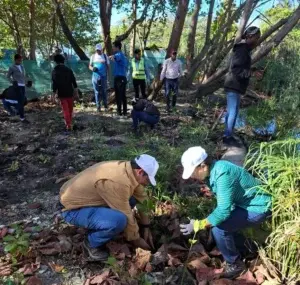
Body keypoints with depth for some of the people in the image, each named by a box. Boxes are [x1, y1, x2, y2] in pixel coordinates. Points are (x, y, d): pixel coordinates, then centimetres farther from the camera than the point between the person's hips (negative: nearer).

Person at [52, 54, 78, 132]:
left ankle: (68, 125, -7)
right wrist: (76, 91, 6)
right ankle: (69, 123, 26)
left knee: (65, 109, -1)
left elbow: (54, 83, -10)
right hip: (70, 92, 2)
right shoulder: (69, 70, 2)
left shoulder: (55, 71, -6)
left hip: (61, 93, -2)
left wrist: (54, 93, -6)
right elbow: (74, 81, 1)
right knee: (70, 109, 15)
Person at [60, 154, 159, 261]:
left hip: (90, 198, 9)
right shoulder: (118, 181, -33)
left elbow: (142, 198, 6)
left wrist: (146, 227, 8)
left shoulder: (129, 169, -4)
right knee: (118, 220, -31)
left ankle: (100, 226, 13)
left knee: (132, 197, 4)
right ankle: (92, 243, -2)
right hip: (73, 209, -9)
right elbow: (126, 215, -24)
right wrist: (136, 240, -8)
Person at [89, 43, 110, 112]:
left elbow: (108, 66, 5)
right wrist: (92, 68, -13)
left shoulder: (105, 56, 4)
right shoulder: (93, 56, 8)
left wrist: (107, 75, -5)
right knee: (97, 92, 3)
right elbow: (90, 66, 10)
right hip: (95, 77, 1)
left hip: (103, 76, -1)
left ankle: (105, 105, 17)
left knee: (104, 91, 3)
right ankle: (98, 106, 9)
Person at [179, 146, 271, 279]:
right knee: (217, 221, 13)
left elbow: (223, 210, -33)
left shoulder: (223, 174, -31)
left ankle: (235, 264, 6)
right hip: (246, 202, 10)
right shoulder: (215, 169, -3)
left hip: (258, 207, -9)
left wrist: (198, 225, -26)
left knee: (218, 228, -18)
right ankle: (243, 251, 34)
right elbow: (223, 202, 8)